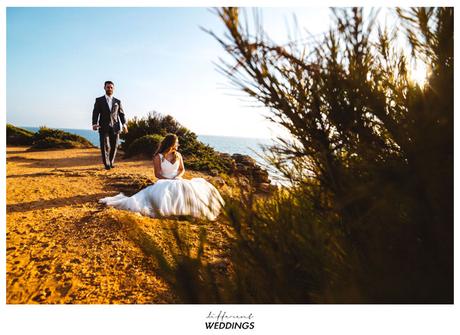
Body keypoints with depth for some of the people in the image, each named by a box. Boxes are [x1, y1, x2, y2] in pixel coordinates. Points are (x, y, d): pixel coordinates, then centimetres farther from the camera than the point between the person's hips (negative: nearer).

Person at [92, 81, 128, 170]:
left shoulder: (117, 101, 14)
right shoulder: (99, 100, 8)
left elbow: (121, 114, 7)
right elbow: (95, 113, 0)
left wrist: (124, 124, -8)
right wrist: (95, 124, -15)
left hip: (115, 127, 2)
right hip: (104, 127, -2)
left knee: (114, 146, 4)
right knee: (105, 146, -7)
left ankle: (111, 162, 18)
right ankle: (106, 164, 3)